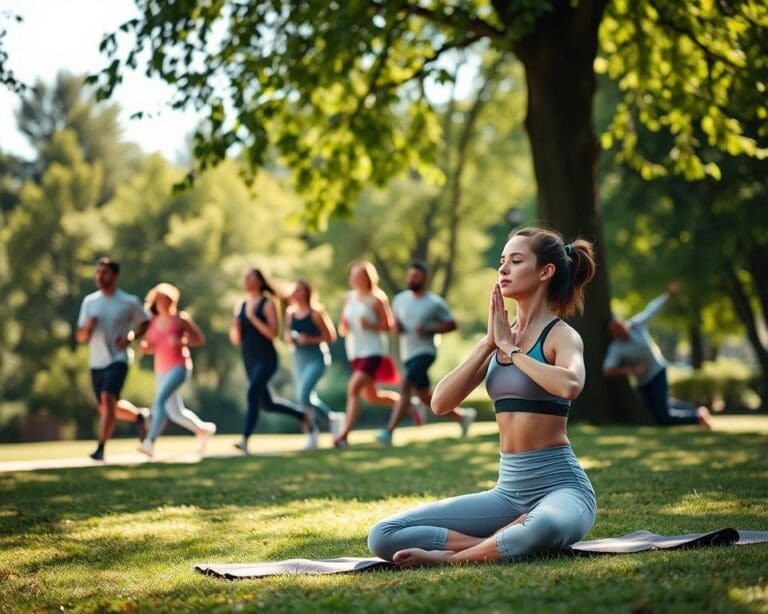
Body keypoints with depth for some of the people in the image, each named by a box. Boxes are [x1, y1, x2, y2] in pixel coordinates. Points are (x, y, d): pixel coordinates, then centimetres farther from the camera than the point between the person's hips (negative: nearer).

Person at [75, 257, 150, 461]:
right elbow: (80, 337, 8)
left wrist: (130, 337, -9)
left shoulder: (129, 302, -4)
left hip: (117, 360, -5)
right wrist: (87, 328, -15)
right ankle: (138, 417, 38)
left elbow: (145, 322, 10)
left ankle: (101, 448, -22)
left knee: (107, 398, -23)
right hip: (96, 362, 5)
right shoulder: (89, 301, 6)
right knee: (103, 408, 10)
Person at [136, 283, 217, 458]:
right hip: (161, 369, 6)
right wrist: (145, 346, -8)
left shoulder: (181, 319, -4)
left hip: (179, 366, -6)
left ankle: (149, 443, -30)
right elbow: (148, 347, 16)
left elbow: (200, 339, -2)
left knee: (160, 399, -26)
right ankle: (203, 428, 37)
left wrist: (181, 341, -19)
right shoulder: (153, 322, 9)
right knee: (175, 413, 12)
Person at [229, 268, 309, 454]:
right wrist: (235, 327, -9)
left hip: (266, 359, -7)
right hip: (249, 361, 7)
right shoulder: (240, 306, 11)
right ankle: (302, 415, 34)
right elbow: (235, 339, 12)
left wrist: (253, 318, -20)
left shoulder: (267, 303, -5)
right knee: (267, 403, 12)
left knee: (253, 393, -24)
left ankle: (245, 440, -29)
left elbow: (274, 333, -14)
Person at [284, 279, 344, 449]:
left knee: (303, 395, -19)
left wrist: (310, 339, -18)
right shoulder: (290, 314, 7)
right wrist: (289, 338, -4)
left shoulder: (315, 314, -10)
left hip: (316, 358, -7)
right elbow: (288, 335, 18)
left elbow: (330, 337, -8)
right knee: (305, 398, 7)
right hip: (299, 358, 7)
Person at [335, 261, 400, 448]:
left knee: (353, 388, -21)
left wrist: (370, 325, -21)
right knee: (371, 397, 17)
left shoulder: (376, 299, -8)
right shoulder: (349, 298, 9)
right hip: (354, 354, 8)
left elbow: (389, 325, -6)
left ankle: (344, 435, -21)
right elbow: (342, 330, 13)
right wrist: (344, 327, -9)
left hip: (372, 352, -7)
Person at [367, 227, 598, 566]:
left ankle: (449, 557, -21)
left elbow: (570, 385, -29)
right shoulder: (500, 338, 13)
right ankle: (508, 543, -12)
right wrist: (489, 341, -2)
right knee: (383, 537, -8)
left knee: (546, 526, -45)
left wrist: (509, 348, -14)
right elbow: (440, 402, 3)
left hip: (560, 485, -6)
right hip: (508, 488, 6)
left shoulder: (561, 335, -4)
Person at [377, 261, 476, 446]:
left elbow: (452, 325, -1)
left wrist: (429, 330, -16)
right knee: (425, 396, 12)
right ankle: (462, 416, 33)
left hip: (424, 352, -7)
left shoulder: (435, 303, -6)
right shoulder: (400, 299, 9)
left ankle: (389, 432, -28)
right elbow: (396, 319, 23)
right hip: (407, 354, 7)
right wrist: (397, 327, -1)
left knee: (405, 387, -24)